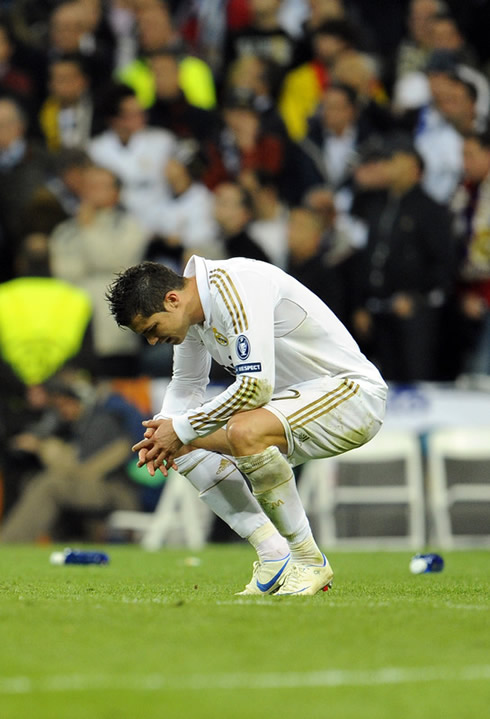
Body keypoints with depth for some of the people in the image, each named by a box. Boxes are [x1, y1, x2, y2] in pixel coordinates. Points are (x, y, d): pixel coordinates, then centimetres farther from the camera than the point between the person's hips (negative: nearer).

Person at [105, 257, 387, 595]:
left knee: (244, 431, -34)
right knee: (187, 444, 2)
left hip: (353, 391, -10)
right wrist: (164, 428, -2)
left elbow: (255, 386, -31)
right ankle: (275, 557, -2)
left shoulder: (235, 287, -24)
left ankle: (309, 561, -18)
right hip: (293, 398, 10)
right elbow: (187, 385, 19)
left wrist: (182, 428, -21)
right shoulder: (192, 311, 4)